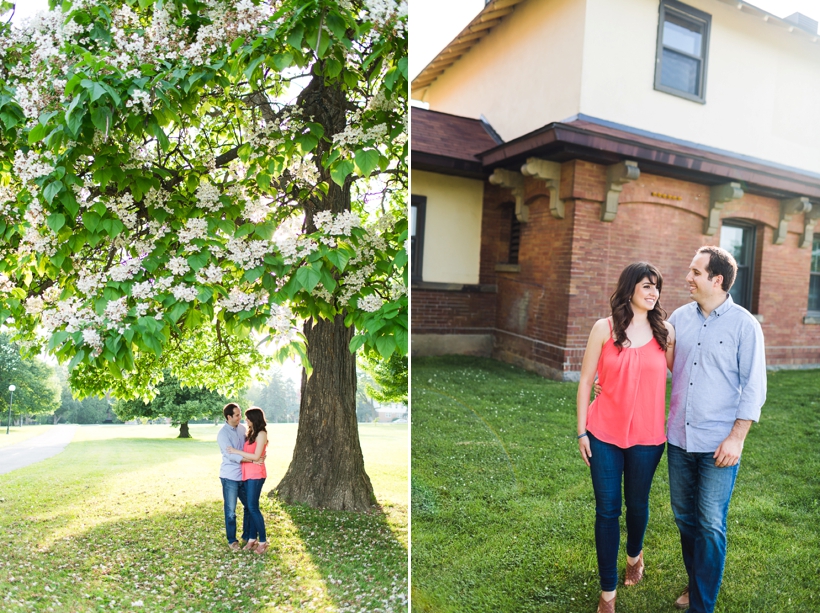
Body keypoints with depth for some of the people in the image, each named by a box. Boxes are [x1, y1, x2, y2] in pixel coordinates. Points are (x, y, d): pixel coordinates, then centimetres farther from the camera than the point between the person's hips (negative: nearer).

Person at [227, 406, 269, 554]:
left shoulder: (261, 434, -11)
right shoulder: (251, 433, 14)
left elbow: (256, 456, -17)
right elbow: (247, 452, 14)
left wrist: (236, 451, -13)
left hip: (256, 474, -8)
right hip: (247, 473, 8)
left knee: (253, 507, -7)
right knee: (251, 507, 9)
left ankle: (263, 541, 1)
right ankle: (252, 539, 16)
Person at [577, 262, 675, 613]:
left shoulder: (666, 332, -1)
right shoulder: (604, 329, -5)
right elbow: (585, 380, -2)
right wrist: (581, 431, -3)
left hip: (647, 437, 2)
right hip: (605, 434, -1)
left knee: (637, 504, 17)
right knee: (607, 510, 5)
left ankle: (635, 555, 50)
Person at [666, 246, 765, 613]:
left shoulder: (744, 325, -9)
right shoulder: (680, 318, 3)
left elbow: (754, 387, -8)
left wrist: (736, 438, -13)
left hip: (718, 444, -4)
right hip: (679, 438, 5)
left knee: (710, 526, 4)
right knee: (684, 517, 17)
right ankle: (696, 583, 38)